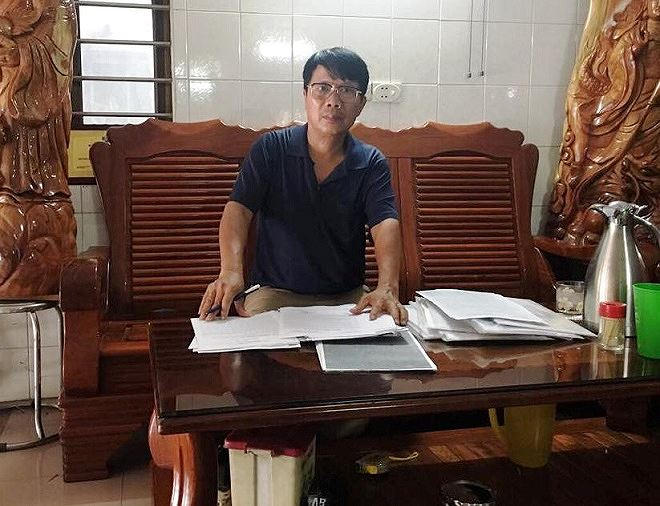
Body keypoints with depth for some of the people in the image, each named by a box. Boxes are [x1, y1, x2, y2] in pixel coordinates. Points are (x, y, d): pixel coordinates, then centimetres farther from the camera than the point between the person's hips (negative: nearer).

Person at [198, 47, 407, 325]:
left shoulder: (372, 164, 0)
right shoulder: (270, 149, -1)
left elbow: (385, 224, -14)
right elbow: (239, 208, -12)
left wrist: (387, 288, -35)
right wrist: (230, 270, -33)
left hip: (347, 296, 2)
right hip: (275, 292, -1)